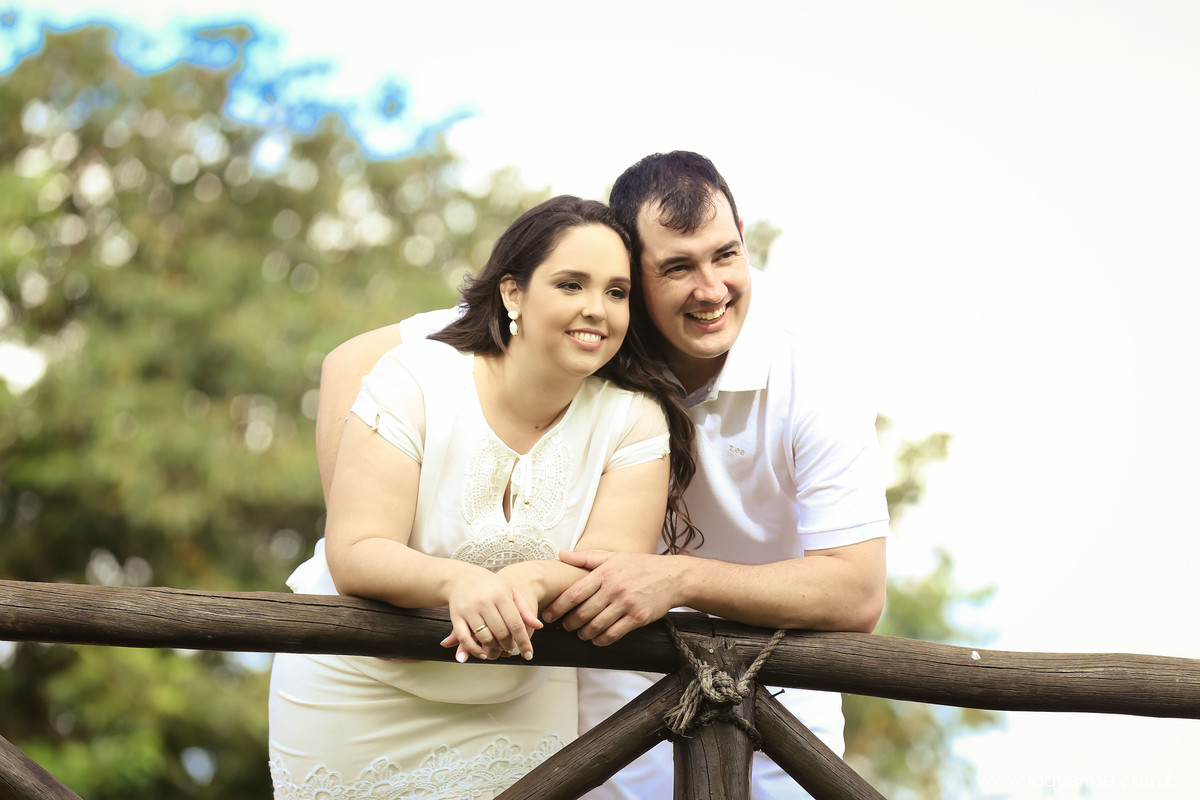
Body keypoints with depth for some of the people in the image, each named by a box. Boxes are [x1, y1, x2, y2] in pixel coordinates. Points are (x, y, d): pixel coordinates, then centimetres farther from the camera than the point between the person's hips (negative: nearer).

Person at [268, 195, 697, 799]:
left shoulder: (635, 421, -11)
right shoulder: (416, 377, -17)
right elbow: (355, 556, -23)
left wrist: (527, 581, -42)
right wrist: (458, 581, -43)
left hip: (520, 707, 2)